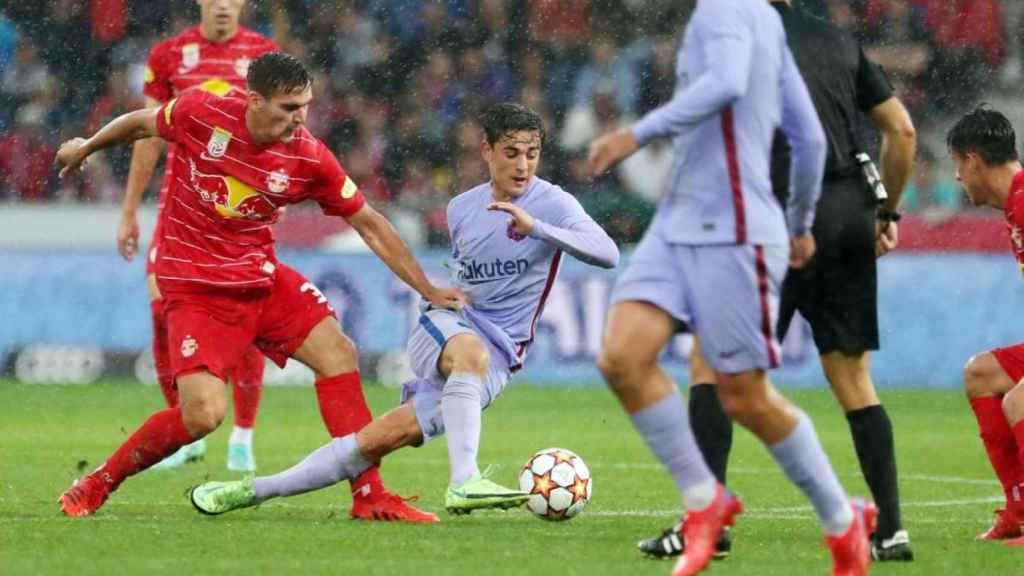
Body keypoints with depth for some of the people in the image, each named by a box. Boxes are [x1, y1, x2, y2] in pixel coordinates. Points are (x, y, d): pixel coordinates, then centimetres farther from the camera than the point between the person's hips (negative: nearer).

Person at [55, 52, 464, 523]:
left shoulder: (309, 158, -10)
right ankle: (98, 484, 3)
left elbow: (369, 224, 0)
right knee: (203, 414, -18)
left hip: (261, 277, 4)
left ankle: (368, 496, -1)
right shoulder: (201, 113, -16)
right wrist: (85, 147, 24)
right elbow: (141, 123, 6)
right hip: (194, 286, -4)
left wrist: (427, 290, 0)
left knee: (337, 353, -9)